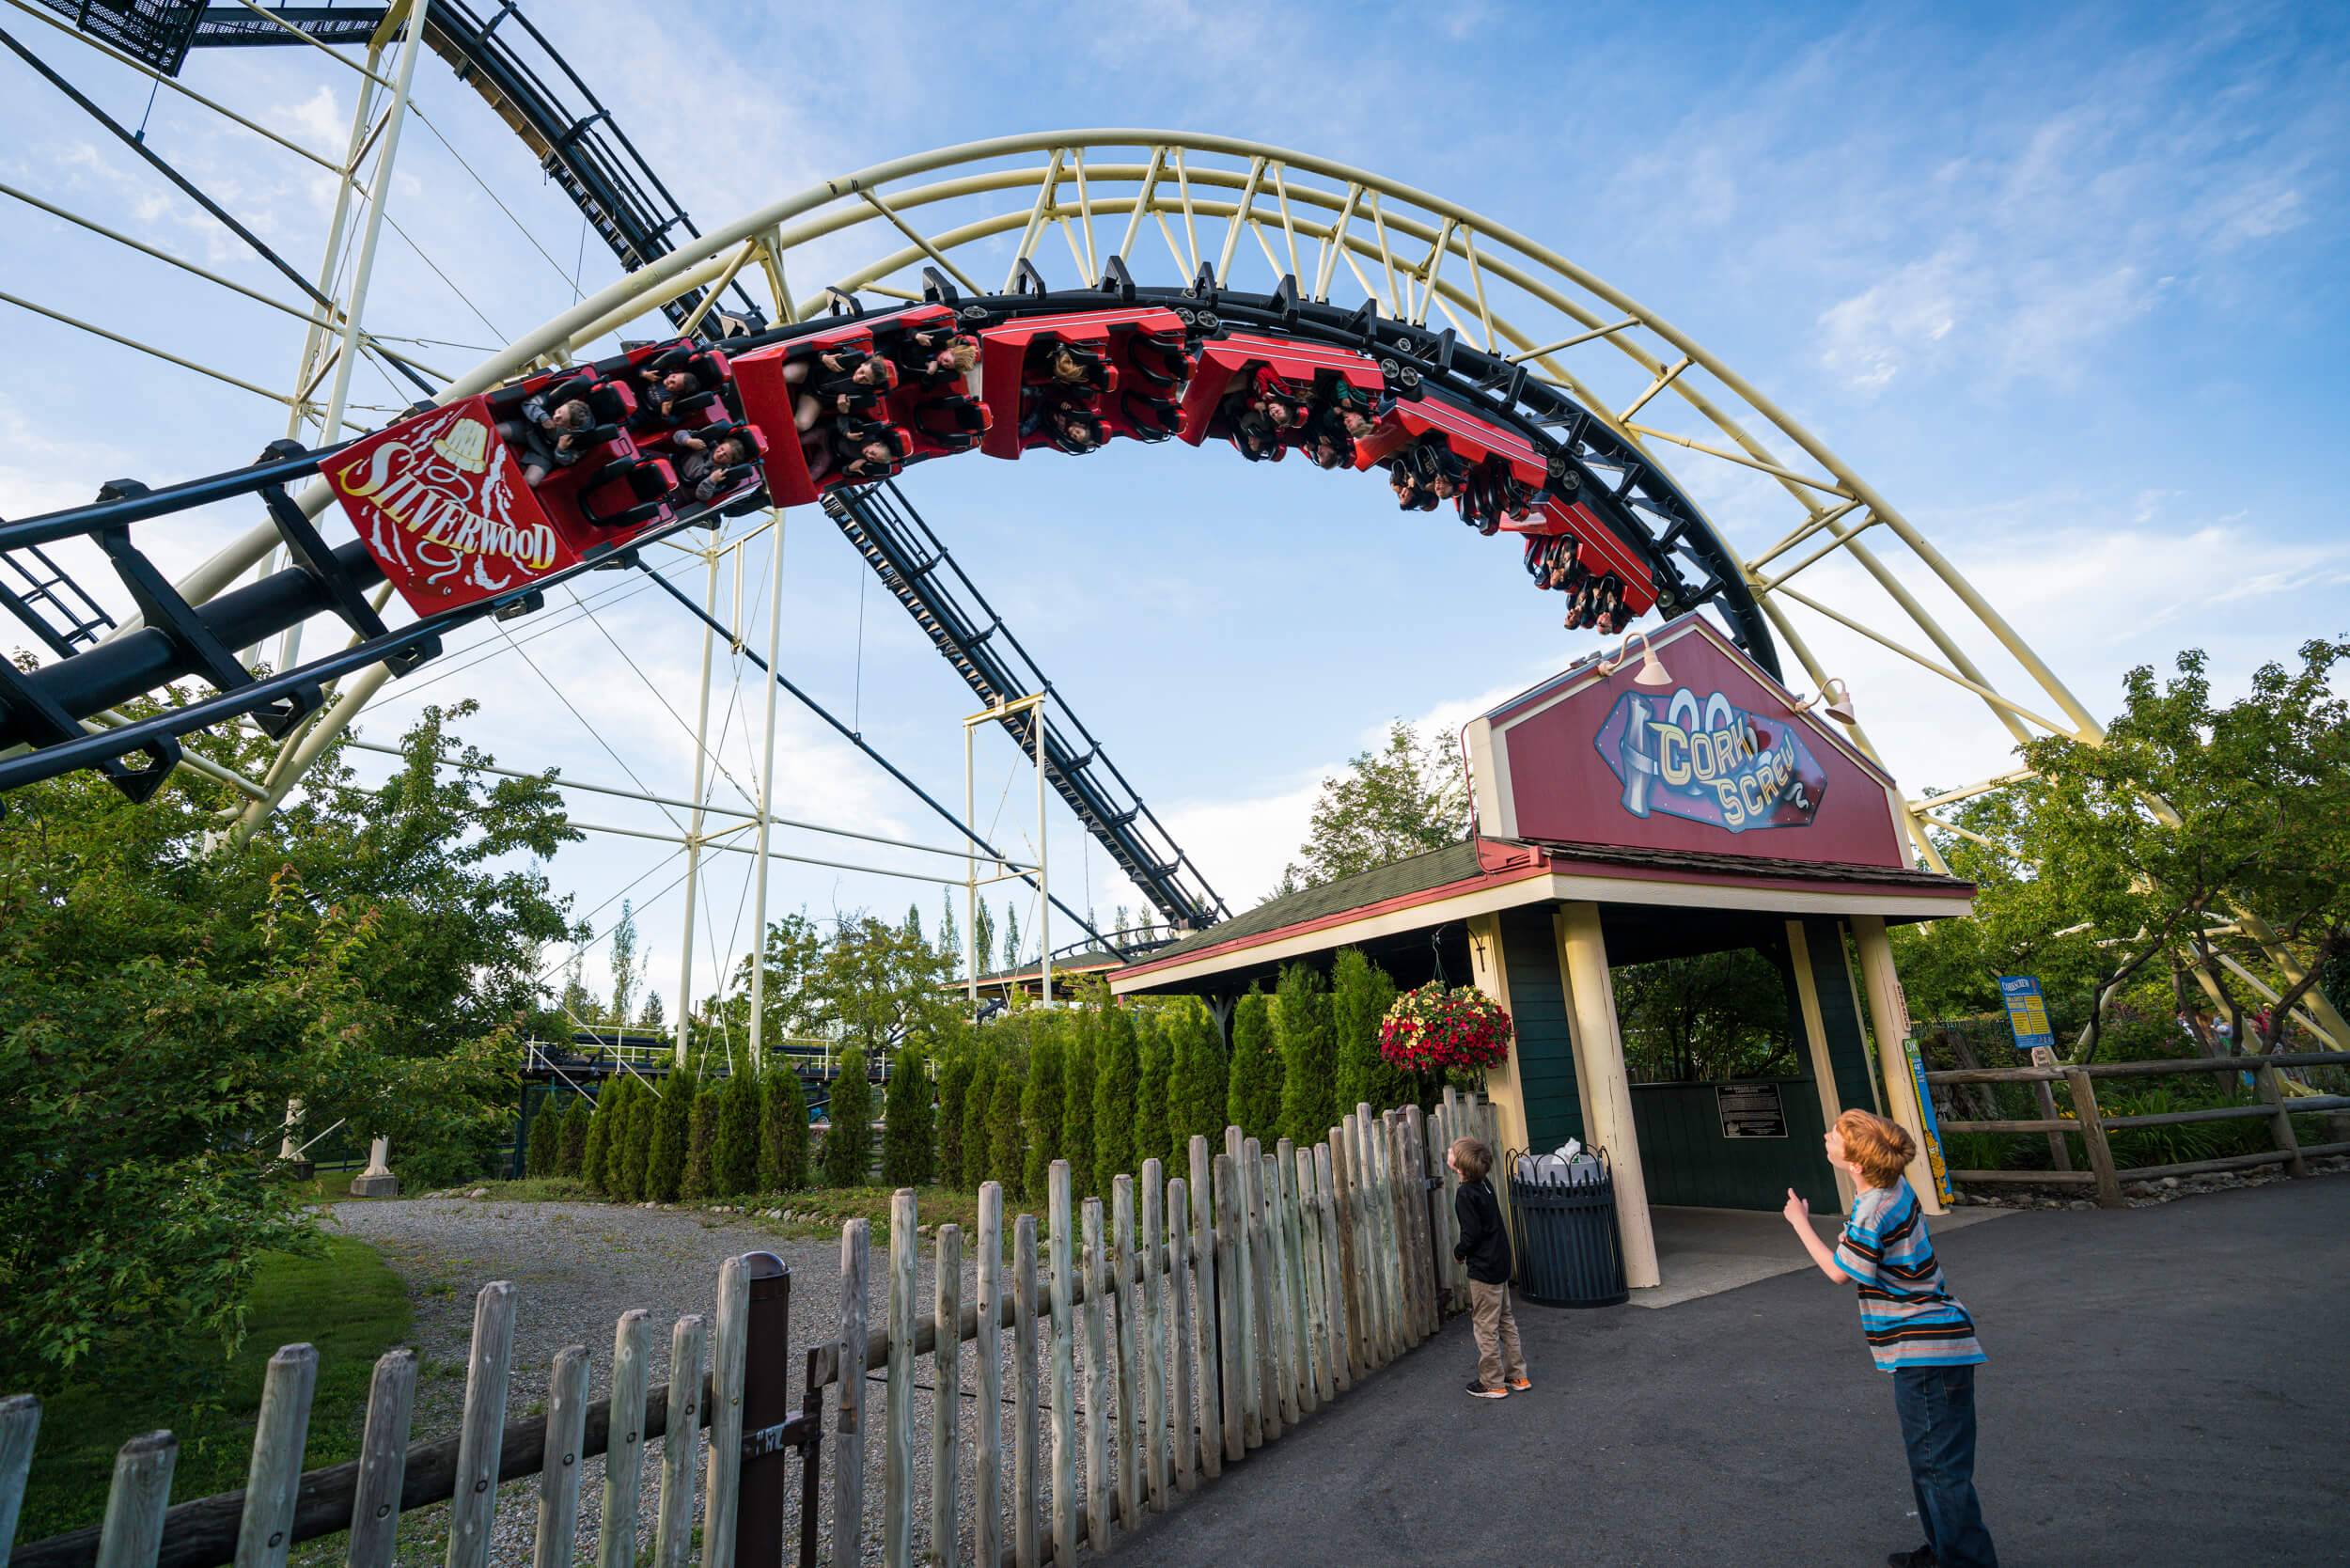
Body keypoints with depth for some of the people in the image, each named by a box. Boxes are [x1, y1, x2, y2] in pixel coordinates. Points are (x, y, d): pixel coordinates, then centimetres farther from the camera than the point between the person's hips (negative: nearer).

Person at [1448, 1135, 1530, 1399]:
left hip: (1483, 1269, -9)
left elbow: (1472, 1233, -22)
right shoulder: (1485, 1185, 2)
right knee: (1506, 1321, 18)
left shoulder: (1465, 1194, -22)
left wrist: (1459, 1251, -7)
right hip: (1500, 1264, 9)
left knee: (1486, 1328, 4)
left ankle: (1492, 1383, 13)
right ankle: (1517, 1376, 27)